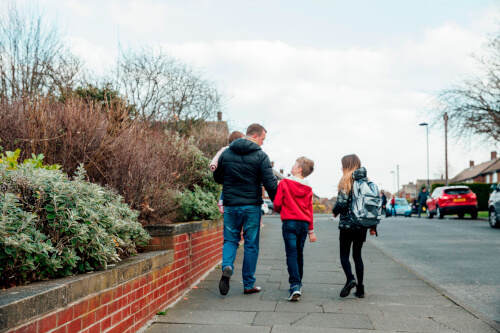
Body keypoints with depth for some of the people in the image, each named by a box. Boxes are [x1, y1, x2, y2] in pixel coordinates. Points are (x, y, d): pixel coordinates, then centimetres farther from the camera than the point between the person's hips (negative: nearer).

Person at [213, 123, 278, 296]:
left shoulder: (226, 153, 4)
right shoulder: (261, 156, -8)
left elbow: (217, 177, 14)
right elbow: (270, 183, -11)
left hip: (231, 205, 3)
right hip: (252, 206, -3)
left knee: (230, 240, 15)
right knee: (251, 245, 8)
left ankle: (227, 267, -12)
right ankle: (249, 284, 14)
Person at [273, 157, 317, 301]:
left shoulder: (284, 183, -5)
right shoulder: (308, 188, 8)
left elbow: (277, 204, -5)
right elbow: (310, 210, 11)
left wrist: (280, 211, 19)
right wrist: (311, 231, 16)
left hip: (289, 222, -4)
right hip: (304, 224, 4)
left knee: (292, 254, -7)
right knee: (299, 254, 15)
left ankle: (295, 286, -19)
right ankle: (298, 284, 25)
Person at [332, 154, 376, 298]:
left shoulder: (346, 180, -8)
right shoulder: (366, 181, 8)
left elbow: (342, 203, -17)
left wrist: (335, 212, 5)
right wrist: (373, 226, 12)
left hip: (347, 224, -5)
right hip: (362, 225, 5)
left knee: (344, 254, 5)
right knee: (357, 255, 13)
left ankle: (350, 279, -17)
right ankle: (360, 288, 10)